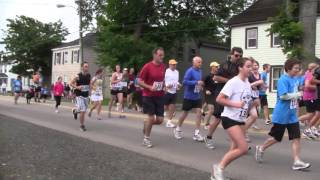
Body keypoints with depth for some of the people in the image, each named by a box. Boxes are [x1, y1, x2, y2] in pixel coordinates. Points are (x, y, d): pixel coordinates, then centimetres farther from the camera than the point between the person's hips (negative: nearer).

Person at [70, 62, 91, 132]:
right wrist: (77, 87, -22)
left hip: (86, 95, 6)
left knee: (84, 110, 15)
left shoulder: (89, 76, 2)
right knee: (82, 111, -11)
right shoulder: (78, 76, -13)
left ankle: (75, 111, 49)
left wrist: (89, 89, 7)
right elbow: (71, 83, -6)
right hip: (79, 96, -6)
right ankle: (82, 125, 7)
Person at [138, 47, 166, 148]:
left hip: (159, 96, 5)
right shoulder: (147, 66, -12)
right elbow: (139, 81, -10)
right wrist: (150, 87, -23)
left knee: (160, 120, 1)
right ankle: (146, 139, 14)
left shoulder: (163, 66, 5)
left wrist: (164, 86, 1)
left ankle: (146, 124, 32)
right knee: (151, 117, -5)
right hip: (148, 96, -5)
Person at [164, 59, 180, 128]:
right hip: (167, 92, -6)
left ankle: (169, 122, 11)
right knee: (165, 107, 3)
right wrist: (166, 86, -25)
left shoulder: (177, 72, 12)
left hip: (174, 92, 6)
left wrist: (178, 84, 3)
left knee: (172, 108, 3)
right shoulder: (166, 71, -10)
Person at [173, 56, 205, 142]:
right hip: (188, 96, -5)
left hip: (197, 96, 6)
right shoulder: (190, 71, -15)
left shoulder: (200, 71, 7)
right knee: (185, 113, 7)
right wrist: (196, 82, -27)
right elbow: (185, 82, -24)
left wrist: (201, 85, 0)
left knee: (198, 111, -7)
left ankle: (197, 133, -3)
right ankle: (177, 129, 29)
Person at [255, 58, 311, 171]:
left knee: (296, 137, -1)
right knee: (276, 137, 7)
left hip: (292, 115, 7)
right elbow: (283, 96, -25)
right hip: (282, 115, -7)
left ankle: (297, 162, 1)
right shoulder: (283, 79, -16)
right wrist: (297, 95, -15)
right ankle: (261, 148, 30)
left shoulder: (295, 80, 9)